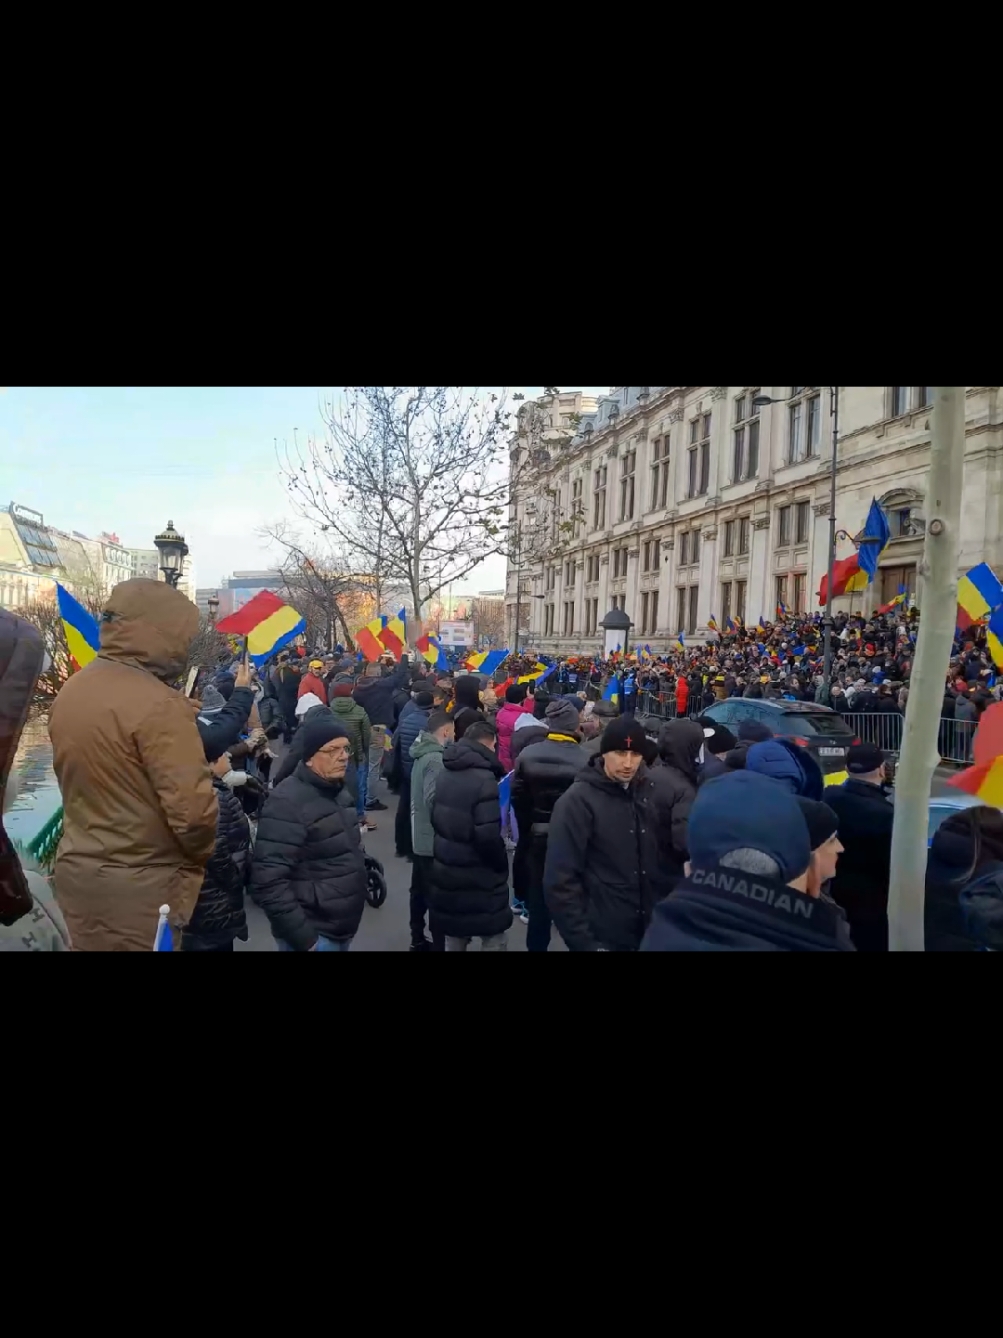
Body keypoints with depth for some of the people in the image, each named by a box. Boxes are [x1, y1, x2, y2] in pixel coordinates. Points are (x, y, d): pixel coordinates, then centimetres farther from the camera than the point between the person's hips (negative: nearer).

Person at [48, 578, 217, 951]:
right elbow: (192, 809, -25)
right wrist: (201, 856, -6)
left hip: (75, 869, 7)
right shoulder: (159, 704, -23)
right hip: (140, 882, -7)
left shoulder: (70, 690, 2)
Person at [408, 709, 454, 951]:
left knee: (420, 891, 18)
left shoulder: (423, 754, 9)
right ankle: (438, 945, 7)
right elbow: (433, 800, -26)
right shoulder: (436, 758, -20)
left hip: (421, 836, 10)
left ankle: (418, 940, 30)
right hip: (434, 839, -10)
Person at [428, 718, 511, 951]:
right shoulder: (484, 779, -20)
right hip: (479, 878, -7)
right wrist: (501, 864, -8)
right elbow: (488, 836, -24)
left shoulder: (444, 774, 5)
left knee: (454, 939, 19)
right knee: (494, 939, 8)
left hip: (446, 871, 8)